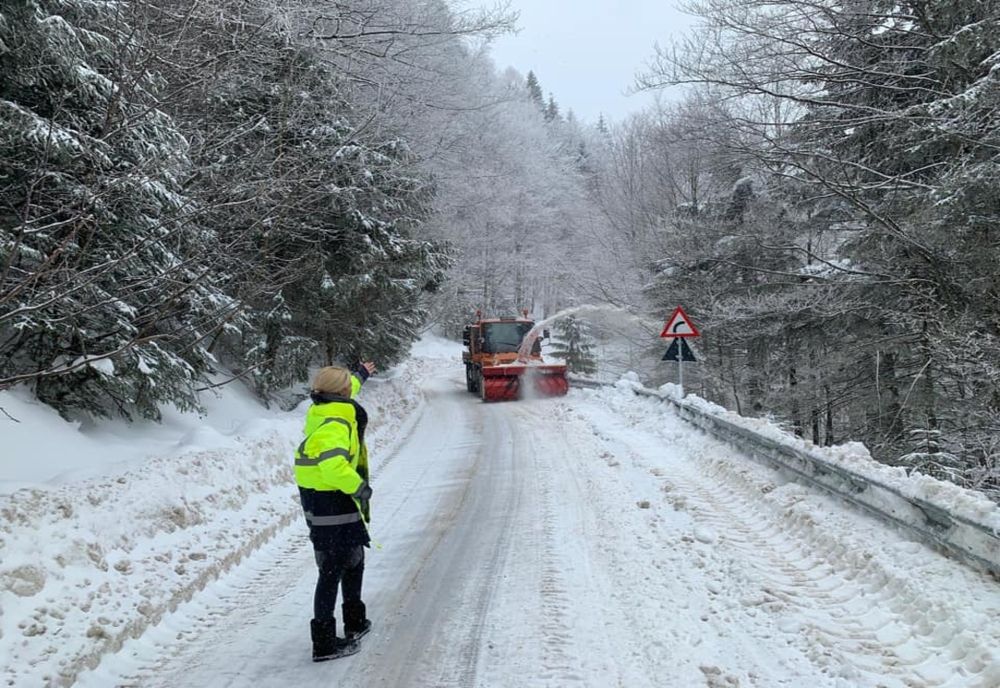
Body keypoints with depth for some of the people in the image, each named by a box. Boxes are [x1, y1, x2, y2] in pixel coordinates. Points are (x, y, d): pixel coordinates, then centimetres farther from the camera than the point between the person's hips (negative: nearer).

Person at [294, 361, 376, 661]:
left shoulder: (323, 411, 7)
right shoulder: (336, 425, -23)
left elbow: (342, 395, 31)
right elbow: (333, 466, -37)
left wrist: (359, 376, 48)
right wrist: (360, 487, -24)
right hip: (333, 506, -10)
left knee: (353, 561, 24)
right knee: (333, 571, -4)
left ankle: (355, 621, 38)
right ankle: (324, 642, 2)